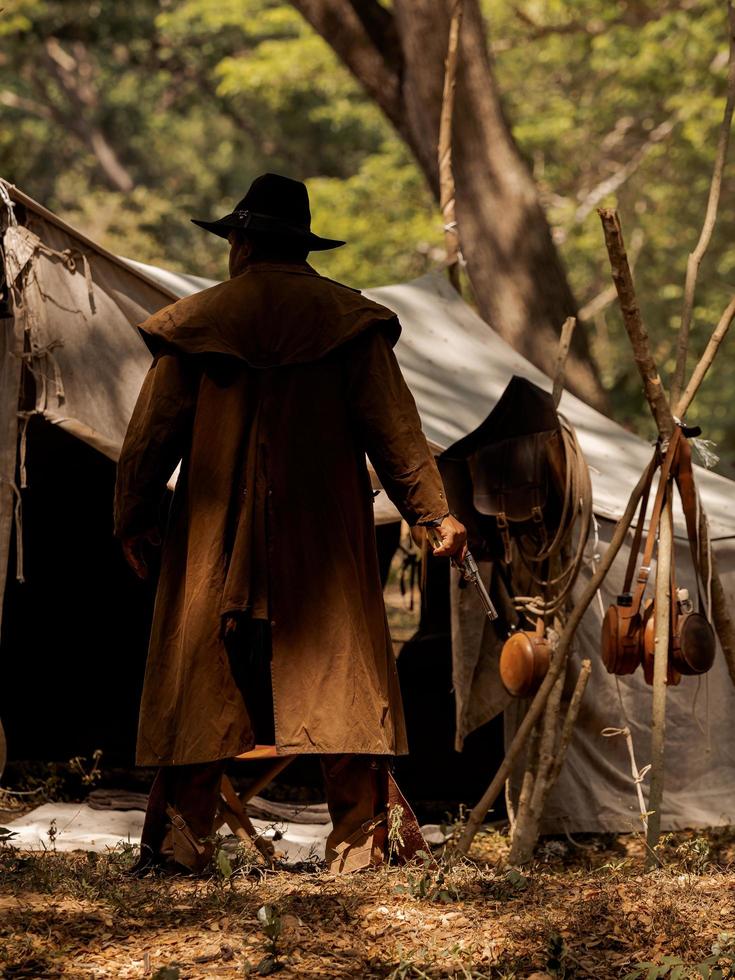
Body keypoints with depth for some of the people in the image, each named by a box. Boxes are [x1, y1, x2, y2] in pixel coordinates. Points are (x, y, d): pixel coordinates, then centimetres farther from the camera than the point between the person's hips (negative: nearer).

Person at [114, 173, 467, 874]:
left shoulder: (194, 323, 2)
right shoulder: (350, 322, 0)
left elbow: (151, 430, 5)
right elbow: (393, 427, -4)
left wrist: (133, 519, 16)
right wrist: (433, 511, 1)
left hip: (217, 540, 1)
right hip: (327, 542, 0)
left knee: (201, 682, 8)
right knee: (342, 677, 3)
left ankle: (179, 838, 7)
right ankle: (358, 844, 1)